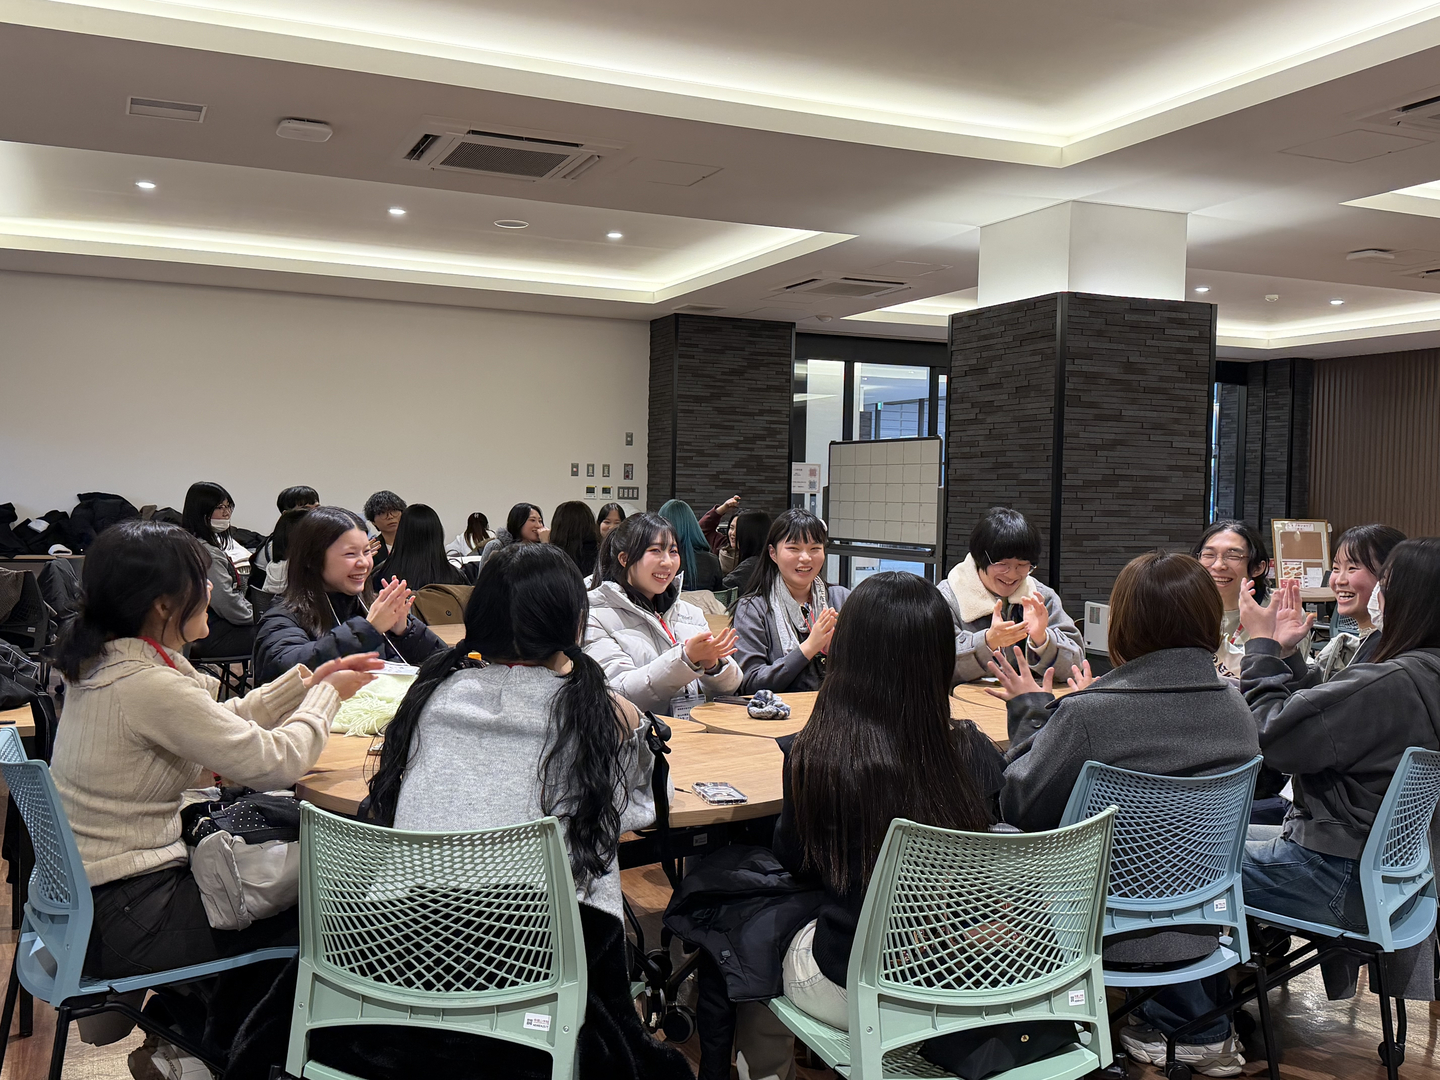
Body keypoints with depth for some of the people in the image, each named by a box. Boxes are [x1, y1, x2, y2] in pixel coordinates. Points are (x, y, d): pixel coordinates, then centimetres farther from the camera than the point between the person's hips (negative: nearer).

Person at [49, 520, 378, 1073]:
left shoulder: (104, 663, 2)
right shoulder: (148, 685, -28)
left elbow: (222, 723, 12)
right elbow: (274, 761, -23)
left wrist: (306, 681, 6)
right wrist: (327, 695, -7)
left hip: (86, 894, 9)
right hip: (119, 921, -9)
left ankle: (169, 1028, 31)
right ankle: (217, 1054, 26)